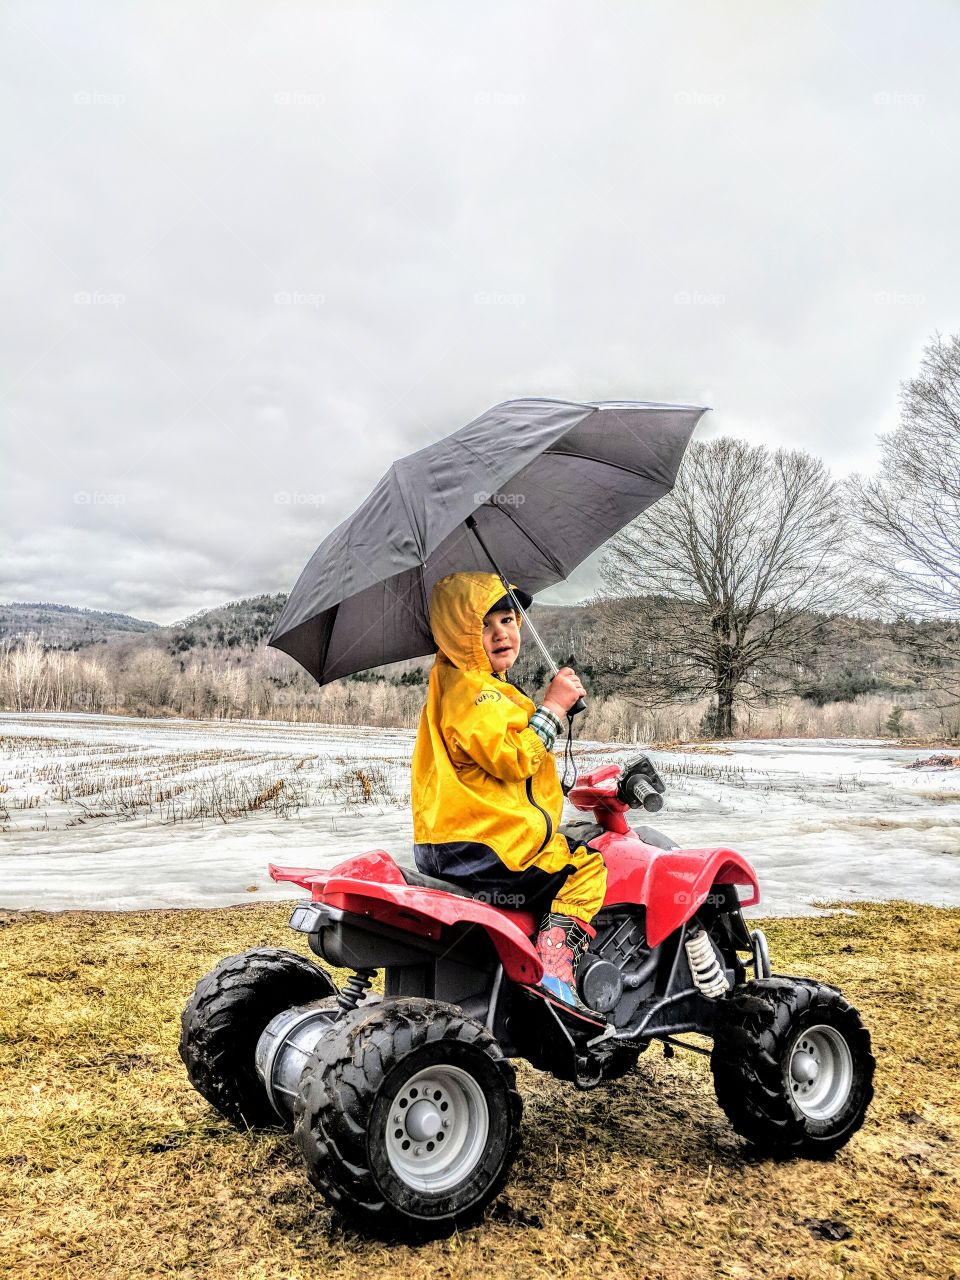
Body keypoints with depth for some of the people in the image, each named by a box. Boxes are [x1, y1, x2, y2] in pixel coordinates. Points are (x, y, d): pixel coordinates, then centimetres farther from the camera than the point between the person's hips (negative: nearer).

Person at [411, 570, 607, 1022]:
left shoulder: (455, 681, 20)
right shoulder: (472, 691, -15)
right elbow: (513, 758, -24)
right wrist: (551, 707, -17)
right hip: (482, 847, -11)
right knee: (586, 867, -7)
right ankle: (554, 969, -16)